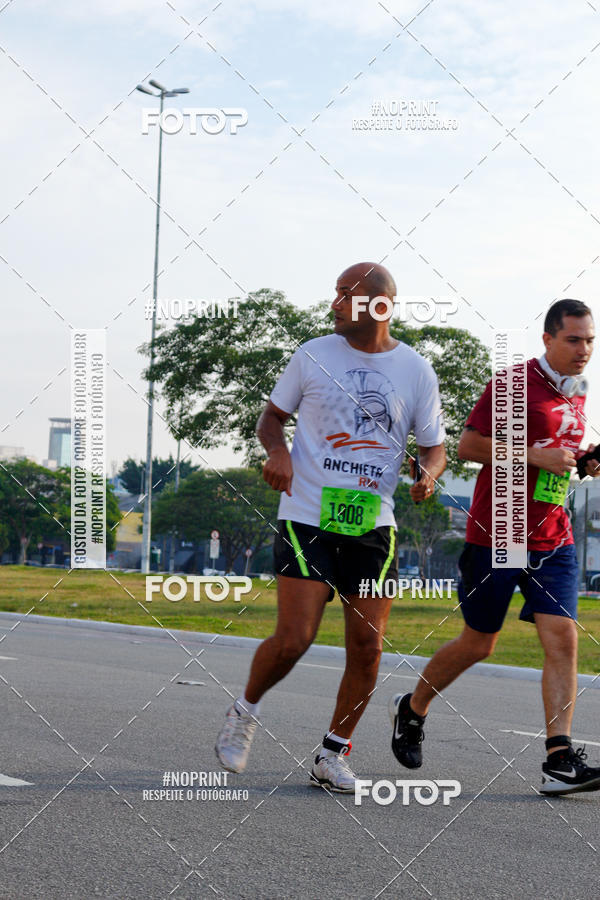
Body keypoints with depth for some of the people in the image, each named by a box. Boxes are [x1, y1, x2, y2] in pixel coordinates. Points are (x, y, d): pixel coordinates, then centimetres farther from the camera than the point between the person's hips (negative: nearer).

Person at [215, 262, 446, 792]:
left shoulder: (416, 372, 4)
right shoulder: (313, 356, 3)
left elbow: (434, 446, 12)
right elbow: (273, 416, 14)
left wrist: (429, 475, -10)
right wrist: (277, 450, -7)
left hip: (373, 524, 2)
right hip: (306, 517, -2)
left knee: (367, 647, 0)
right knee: (293, 640, -11)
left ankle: (334, 756, 17)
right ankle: (245, 712, 18)